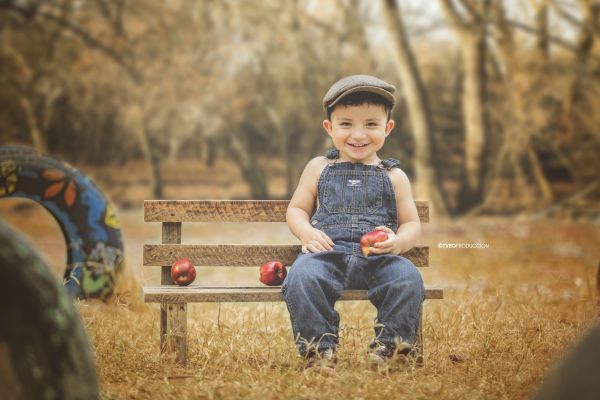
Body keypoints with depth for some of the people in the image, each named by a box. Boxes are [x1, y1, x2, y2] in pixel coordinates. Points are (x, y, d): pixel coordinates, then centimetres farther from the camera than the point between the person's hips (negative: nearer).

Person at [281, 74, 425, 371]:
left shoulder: (394, 176, 16)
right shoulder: (318, 169, 17)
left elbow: (411, 223, 16)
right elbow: (296, 209, 19)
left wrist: (398, 242, -8)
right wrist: (306, 232, -5)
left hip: (378, 257, 0)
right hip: (327, 251, 0)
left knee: (408, 278, -31)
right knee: (303, 276, -33)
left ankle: (389, 345, -14)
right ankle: (319, 348, -19)